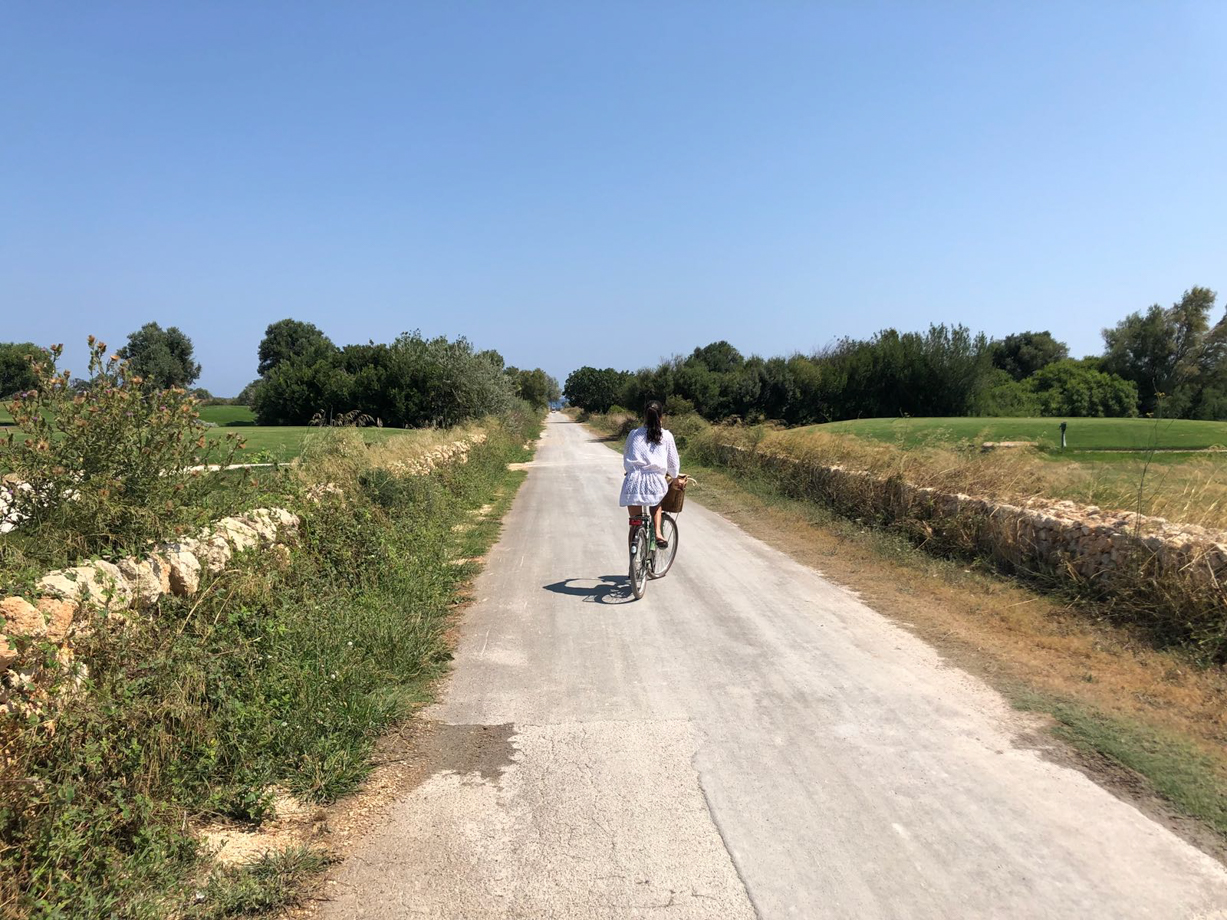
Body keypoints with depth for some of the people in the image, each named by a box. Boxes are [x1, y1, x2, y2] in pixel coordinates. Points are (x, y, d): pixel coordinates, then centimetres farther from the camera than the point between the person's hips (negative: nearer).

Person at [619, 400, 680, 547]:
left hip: (633, 481, 0)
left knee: (635, 521, 17)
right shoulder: (666, 436, 8)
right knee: (656, 502, 32)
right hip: (655, 481, 0)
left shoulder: (633, 434, 12)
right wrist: (674, 477, 35)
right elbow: (673, 462, 15)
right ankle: (658, 532, 12)